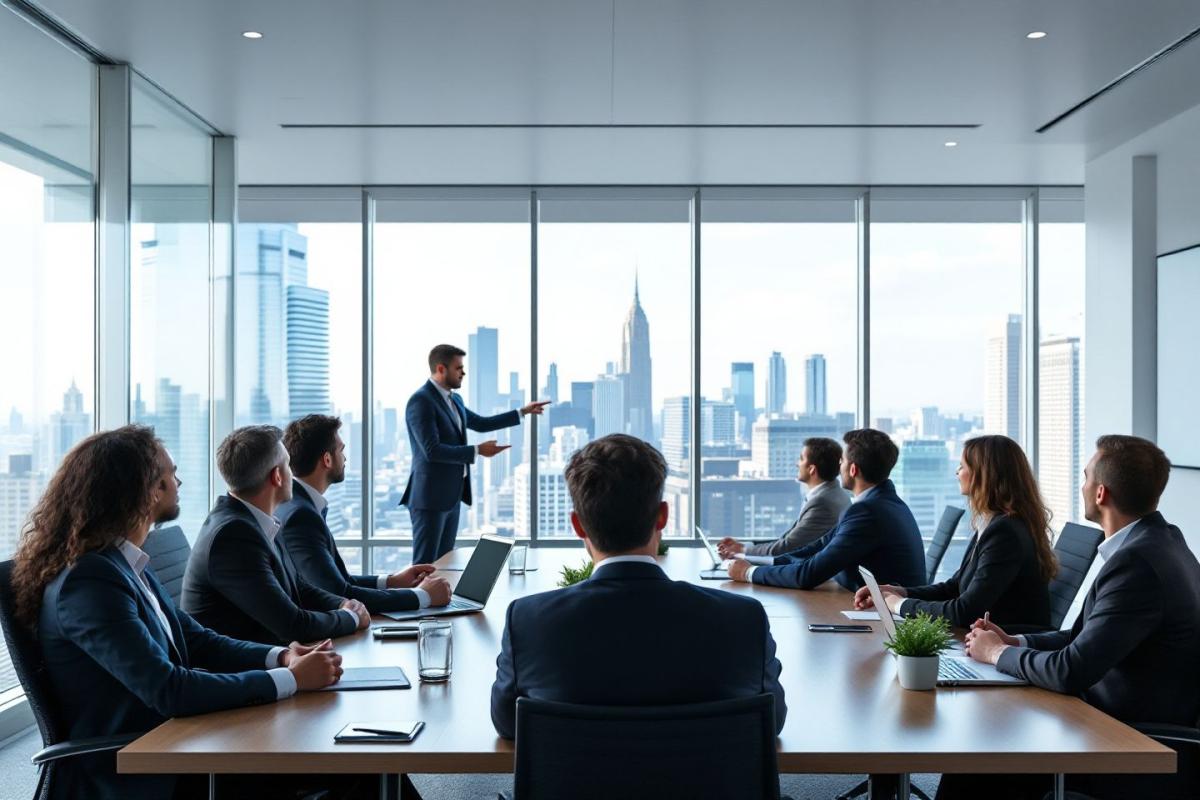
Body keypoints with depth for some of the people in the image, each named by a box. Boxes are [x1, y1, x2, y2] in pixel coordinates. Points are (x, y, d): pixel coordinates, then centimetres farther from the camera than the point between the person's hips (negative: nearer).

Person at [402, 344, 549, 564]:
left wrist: (523, 412, 24)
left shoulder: (453, 399, 13)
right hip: (431, 496, -9)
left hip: (451, 495, 9)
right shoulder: (421, 401, -15)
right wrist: (477, 451, -20)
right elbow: (432, 451, -23)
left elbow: (480, 424, 27)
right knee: (425, 564, -5)